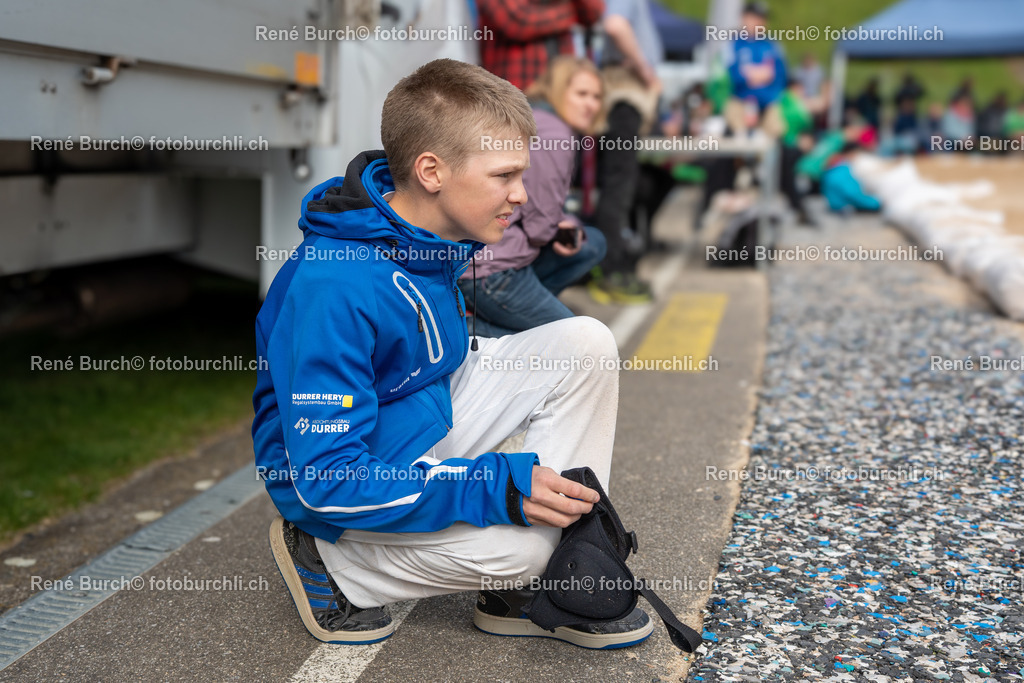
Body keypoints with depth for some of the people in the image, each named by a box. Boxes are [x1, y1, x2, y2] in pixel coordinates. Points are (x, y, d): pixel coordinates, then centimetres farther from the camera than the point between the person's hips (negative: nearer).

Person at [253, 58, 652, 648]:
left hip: (430, 414, 8)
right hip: (349, 483, -8)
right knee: (516, 545, -30)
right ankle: (329, 562, -3)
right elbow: (327, 479, -32)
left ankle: (539, 588, -3)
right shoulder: (332, 290, -32)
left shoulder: (438, 234, -5)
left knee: (587, 342, -8)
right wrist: (499, 488, -33)